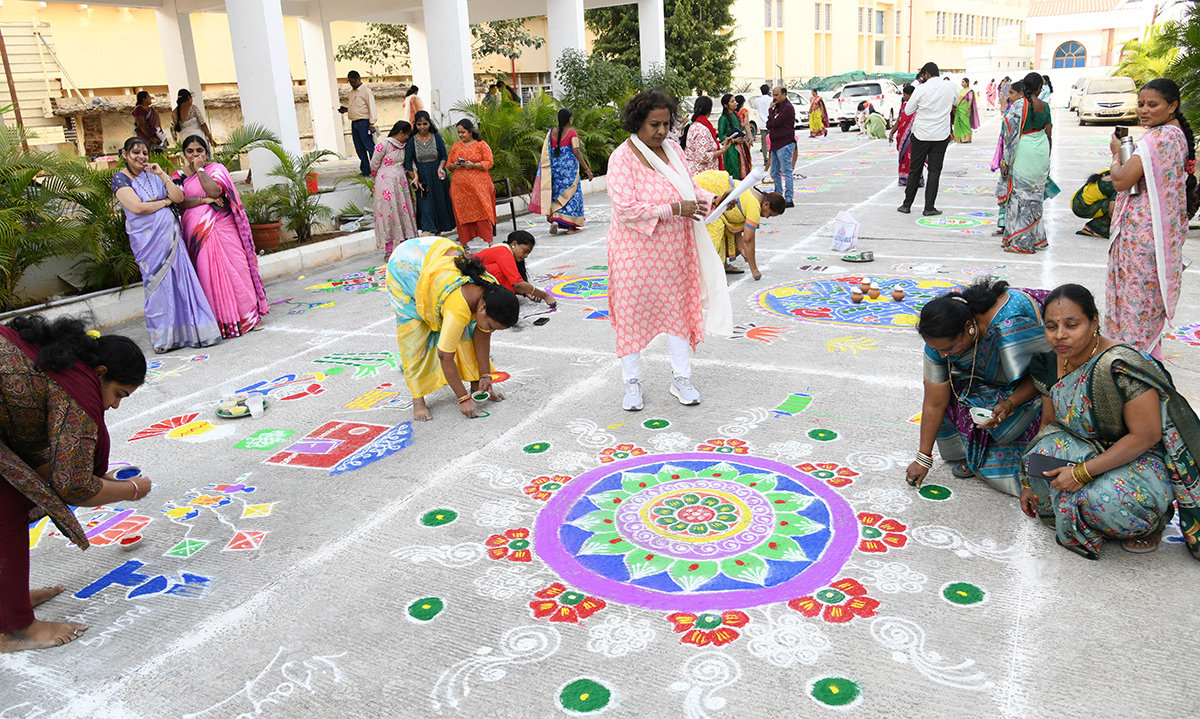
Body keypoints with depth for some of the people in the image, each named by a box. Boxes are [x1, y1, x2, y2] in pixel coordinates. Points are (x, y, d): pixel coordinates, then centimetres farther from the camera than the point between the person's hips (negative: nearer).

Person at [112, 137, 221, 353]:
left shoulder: (153, 174, 13)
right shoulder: (120, 178, -1)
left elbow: (179, 197, 4)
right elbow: (137, 207, -14)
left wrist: (162, 175, -6)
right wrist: (165, 201, -1)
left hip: (170, 233, 4)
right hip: (148, 238, -4)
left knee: (181, 277, -1)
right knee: (157, 281, -2)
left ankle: (188, 331, 5)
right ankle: (164, 338, 5)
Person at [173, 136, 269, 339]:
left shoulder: (216, 169, 5)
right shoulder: (179, 176, 11)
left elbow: (214, 190, -14)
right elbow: (179, 201, -4)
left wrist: (200, 170, -8)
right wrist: (204, 200, -13)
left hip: (223, 227, -1)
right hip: (198, 232, 2)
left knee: (237, 268, -5)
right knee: (209, 274, -2)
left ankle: (250, 314, 5)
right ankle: (222, 322, 4)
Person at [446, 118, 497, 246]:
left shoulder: (481, 145, 3)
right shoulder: (456, 146, 15)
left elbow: (489, 163, -3)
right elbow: (448, 164, 18)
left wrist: (473, 165, -16)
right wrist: (454, 166, -5)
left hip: (478, 185, -3)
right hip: (459, 186, 4)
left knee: (482, 211, -6)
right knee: (461, 213, 1)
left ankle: (489, 240, 1)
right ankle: (464, 242, 8)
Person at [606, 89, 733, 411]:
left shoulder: (673, 149, 3)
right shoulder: (622, 158, -16)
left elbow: (690, 188, 14)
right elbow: (625, 209, -24)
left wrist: (711, 199, -8)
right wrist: (674, 209, -26)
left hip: (674, 249, 6)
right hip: (637, 250, -6)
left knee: (678, 308, 11)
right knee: (634, 312, 5)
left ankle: (681, 378, 25)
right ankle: (632, 382, 21)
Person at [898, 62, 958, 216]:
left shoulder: (921, 89, -10)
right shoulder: (950, 86, -1)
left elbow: (908, 111, -1)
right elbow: (955, 102, 21)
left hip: (921, 134, -1)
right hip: (941, 135, 2)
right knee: (934, 171, 4)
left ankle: (907, 204, 13)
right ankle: (929, 208, 2)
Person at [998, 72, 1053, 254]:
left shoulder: (1019, 106, -12)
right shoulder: (1045, 106, 4)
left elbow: (1012, 135, -13)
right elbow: (1048, 133, 8)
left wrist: (1006, 161, -9)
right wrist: (1046, 159, 18)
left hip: (1023, 152, -6)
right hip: (1041, 151, 6)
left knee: (1020, 194, 1)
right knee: (1035, 195, 15)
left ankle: (1021, 243, 4)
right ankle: (1036, 238, 23)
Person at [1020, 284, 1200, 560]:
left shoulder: (1122, 367, -28)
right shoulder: (1052, 363, -5)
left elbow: (1146, 436, -25)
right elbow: (1049, 423, 7)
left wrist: (1083, 472, -26)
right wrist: (1030, 481, 7)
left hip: (1143, 457, -6)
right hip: (1090, 449, 6)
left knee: (1108, 499, -35)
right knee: (1040, 456, -24)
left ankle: (1154, 517, 0)